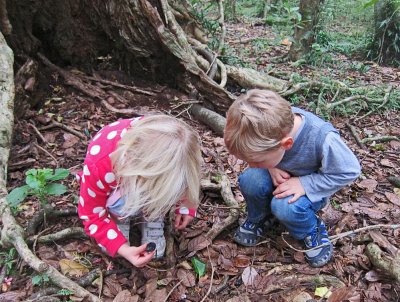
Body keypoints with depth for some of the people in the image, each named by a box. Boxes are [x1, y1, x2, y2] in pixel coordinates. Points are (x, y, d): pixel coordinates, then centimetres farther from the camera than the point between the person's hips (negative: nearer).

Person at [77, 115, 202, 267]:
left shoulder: (172, 152, -35)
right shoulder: (99, 165, -42)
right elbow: (91, 214, -25)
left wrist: (184, 206, -12)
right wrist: (122, 248, -33)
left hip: (151, 168, 2)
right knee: (123, 204, -35)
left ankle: (152, 216, -4)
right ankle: (119, 219, -2)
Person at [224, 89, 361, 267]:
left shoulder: (323, 139, -39)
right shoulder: (268, 125, -28)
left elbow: (349, 171, -21)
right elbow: (256, 153, -4)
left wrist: (304, 184, -29)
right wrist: (270, 167, -23)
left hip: (311, 187, -3)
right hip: (280, 176, 4)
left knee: (285, 206, -32)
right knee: (249, 180, -26)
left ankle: (312, 230, 2)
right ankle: (259, 218, 5)